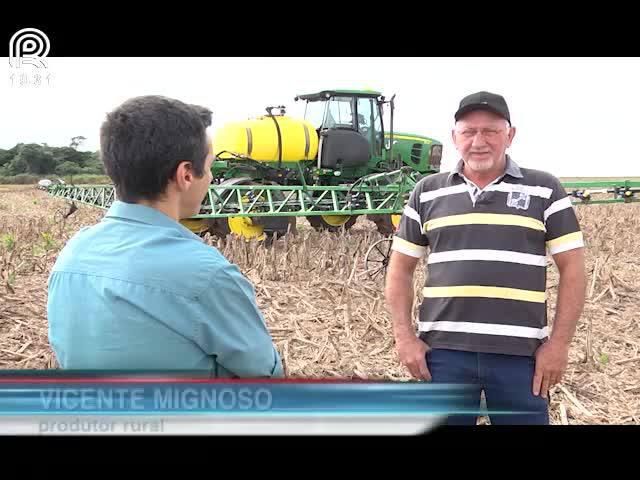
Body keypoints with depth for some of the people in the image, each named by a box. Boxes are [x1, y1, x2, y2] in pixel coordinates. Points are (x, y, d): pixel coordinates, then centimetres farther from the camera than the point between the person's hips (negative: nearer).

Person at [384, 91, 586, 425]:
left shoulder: (544, 190, 4)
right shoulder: (427, 193, 8)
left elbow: (572, 268, 2)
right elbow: (400, 269, 11)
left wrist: (559, 343, -4)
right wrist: (404, 337, 1)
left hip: (520, 354, -1)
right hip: (443, 351, 1)